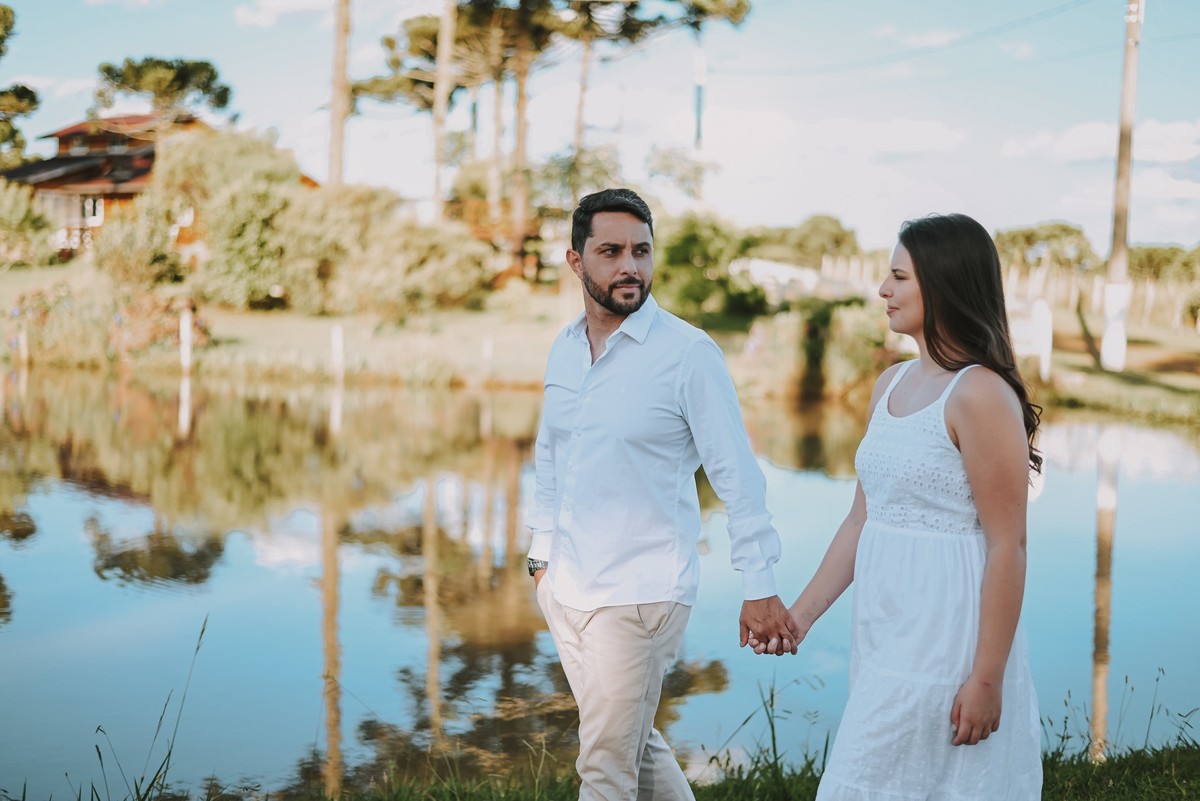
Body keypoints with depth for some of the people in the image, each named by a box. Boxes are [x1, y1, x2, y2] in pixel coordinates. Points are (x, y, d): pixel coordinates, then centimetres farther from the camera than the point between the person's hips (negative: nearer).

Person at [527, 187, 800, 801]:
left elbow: (736, 473, -12)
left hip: (640, 591, -6)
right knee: (636, 745, 17)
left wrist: (759, 586, -16)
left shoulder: (689, 353, -12)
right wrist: (541, 554, 19)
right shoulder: (563, 349, 7)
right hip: (564, 585, 6)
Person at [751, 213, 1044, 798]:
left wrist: (987, 679, -17)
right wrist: (801, 615, 10)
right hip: (884, 629, 8)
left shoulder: (980, 395, -14)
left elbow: (1008, 546, -16)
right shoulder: (891, 385, 11)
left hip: (945, 634, -8)